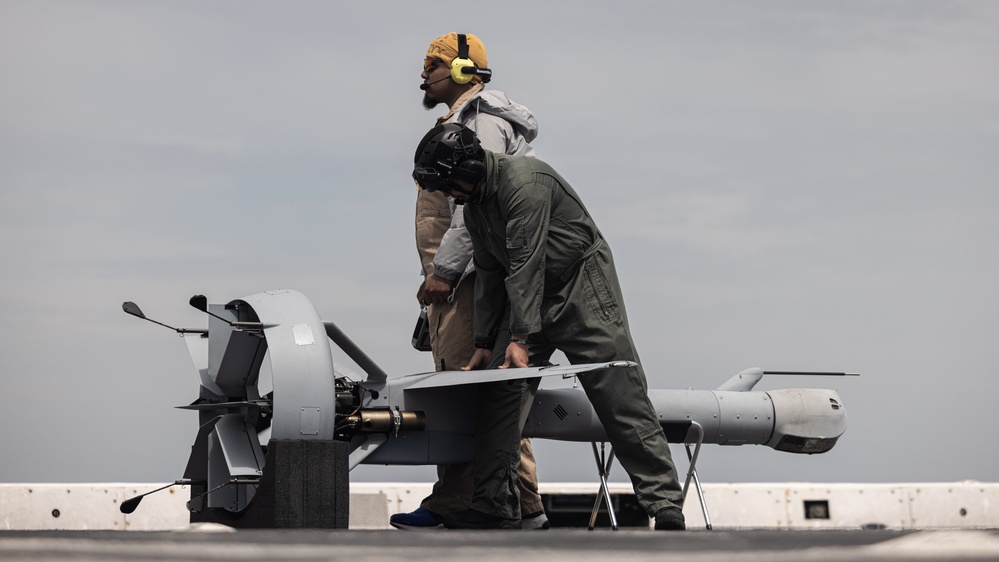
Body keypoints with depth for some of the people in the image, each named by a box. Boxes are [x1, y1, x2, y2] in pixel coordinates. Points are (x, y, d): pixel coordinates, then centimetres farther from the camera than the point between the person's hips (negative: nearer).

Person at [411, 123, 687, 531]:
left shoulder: (524, 181, -21)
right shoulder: (474, 205, 8)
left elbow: (525, 263, -24)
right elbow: (489, 274, 15)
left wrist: (521, 337, -26)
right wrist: (485, 343, 12)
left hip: (583, 288, -9)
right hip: (529, 296, 9)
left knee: (620, 398, -11)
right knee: (499, 396, -2)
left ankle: (666, 506, -10)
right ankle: (491, 508, 0)